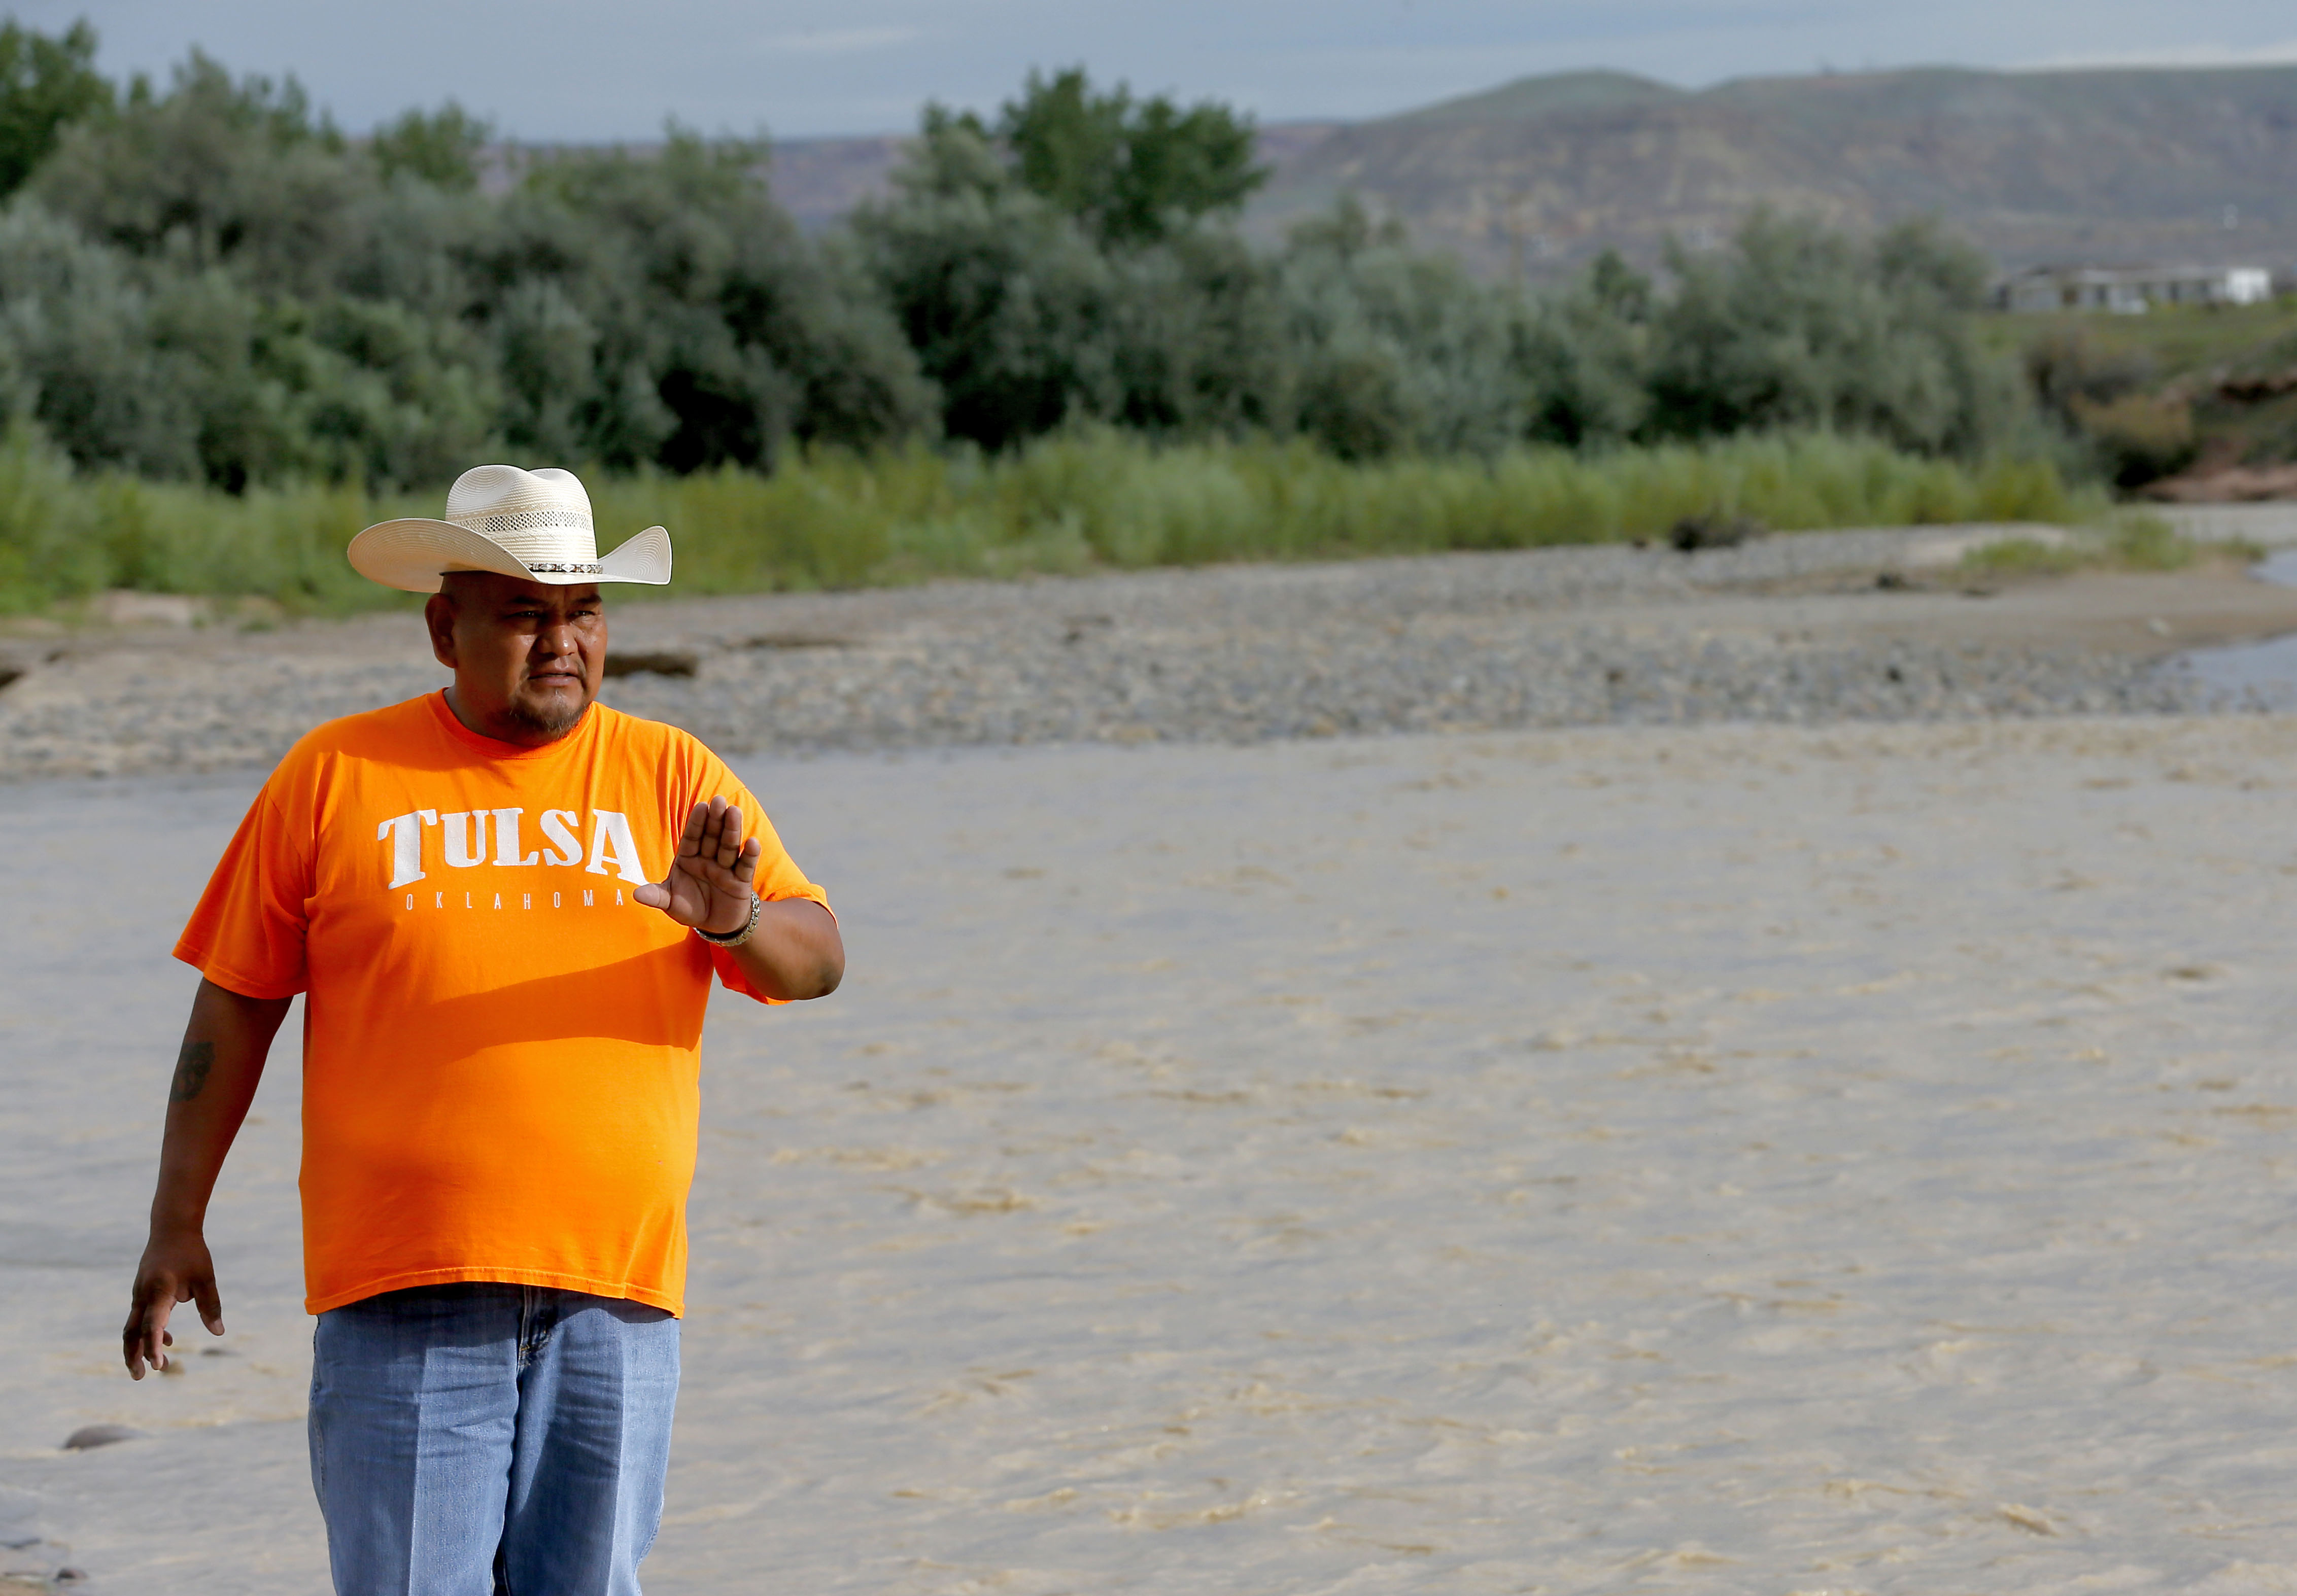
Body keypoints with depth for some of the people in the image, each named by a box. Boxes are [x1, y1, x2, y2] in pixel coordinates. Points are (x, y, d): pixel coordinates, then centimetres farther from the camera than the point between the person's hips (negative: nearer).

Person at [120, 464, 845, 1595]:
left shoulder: (673, 778, 9)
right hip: (402, 1298, -2)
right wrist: (178, 1223, 5)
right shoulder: (335, 778, 5)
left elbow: (816, 961, 3)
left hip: (616, 1291, 2)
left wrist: (732, 919, -20)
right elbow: (236, 1003, 8)